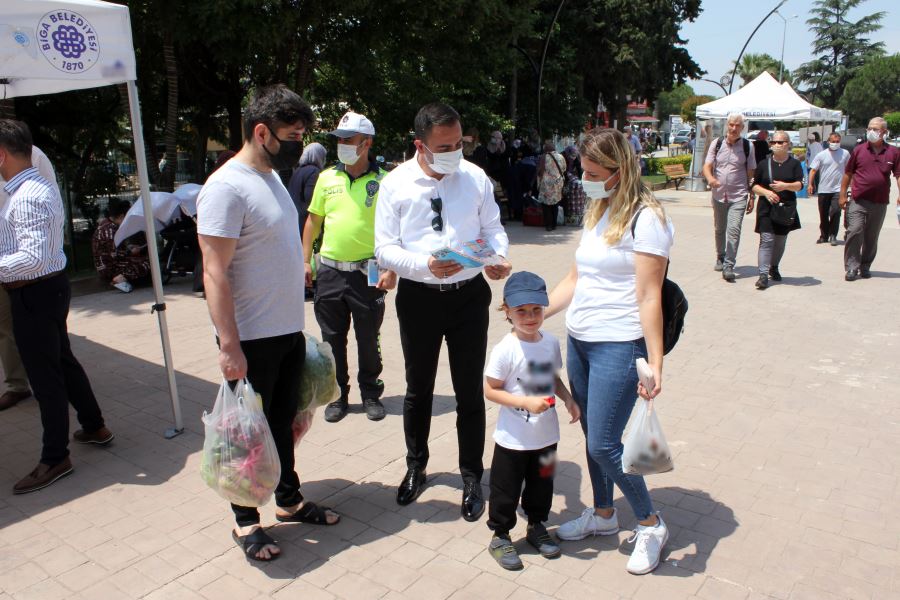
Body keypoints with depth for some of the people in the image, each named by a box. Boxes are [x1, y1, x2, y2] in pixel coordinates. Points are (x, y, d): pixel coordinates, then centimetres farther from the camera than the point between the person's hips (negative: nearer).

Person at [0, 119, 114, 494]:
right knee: (63, 361, 22)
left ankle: (55, 458, 16)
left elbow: (33, 257, -30)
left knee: (45, 377, 2)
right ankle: (94, 427, 37)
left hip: (34, 294, -10)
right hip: (50, 286, 10)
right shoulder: (40, 186, 9)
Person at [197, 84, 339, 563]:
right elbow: (215, 274, -22)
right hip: (252, 340, -8)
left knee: (283, 422, 21)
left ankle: (289, 500, 38)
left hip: (289, 331, 8)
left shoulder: (271, 177, 11)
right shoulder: (227, 188, -18)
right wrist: (229, 346, -25)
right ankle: (246, 522, 26)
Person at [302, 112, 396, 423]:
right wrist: (306, 260, 8)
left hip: (368, 273, -3)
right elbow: (313, 220, 13)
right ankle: (338, 395, 26)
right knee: (332, 339, 11)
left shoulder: (383, 181, -5)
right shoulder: (326, 178, 6)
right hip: (329, 270, 4)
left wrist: (392, 269, -12)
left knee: (368, 340, 8)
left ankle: (371, 394, 26)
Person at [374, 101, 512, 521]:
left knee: (470, 392, 8)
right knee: (418, 390, 17)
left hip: (469, 294, 0)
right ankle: (415, 467, 41)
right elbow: (385, 248, -7)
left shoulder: (475, 177, -1)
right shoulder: (396, 184, -6)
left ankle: (472, 478, 27)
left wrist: (499, 256, -16)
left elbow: (493, 228, 7)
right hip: (418, 297, 0)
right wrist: (426, 265, -25)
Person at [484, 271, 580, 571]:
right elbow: (490, 390, -17)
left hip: (546, 434, 5)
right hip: (513, 438, -5)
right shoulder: (505, 350, -21)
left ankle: (536, 526, 44)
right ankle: (500, 536, 30)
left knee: (542, 484, 22)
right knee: (506, 488, 10)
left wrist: (569, 400, -3)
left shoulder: (551, 342, -3)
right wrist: (526, 402, -26)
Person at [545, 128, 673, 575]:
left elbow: (649, 297, -17)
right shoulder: (597, 212, 13)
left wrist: (654, 363, -18)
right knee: (592, 435, 16)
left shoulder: (645, 218, -13)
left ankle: (651, 525, 19)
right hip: (578, 340, 8)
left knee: (603, 444, -4)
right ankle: (602, 515, 36)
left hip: (619, 346, -8)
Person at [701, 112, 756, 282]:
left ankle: (729, 266, -12)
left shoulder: (747, 146, 0)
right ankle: (720, 257, 37)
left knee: (733, 230, -14)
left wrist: (752, 196, 2)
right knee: (719, 229, 16)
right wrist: (710, 178, -26)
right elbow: (707, 166, -4)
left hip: (738, 196, -2)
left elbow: (751, 173, 4)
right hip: (719, 195, 3)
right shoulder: (717, 143, 2)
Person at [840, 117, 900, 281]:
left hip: (880, 203, 2)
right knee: (854, 232, -11)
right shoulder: (859, 150, 2)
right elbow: (848, 173, 7)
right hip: (858, 201, -1)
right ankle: (851, 267, -6)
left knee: (871, 237, 11)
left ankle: (865, 266, 23)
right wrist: (842, 195, 4)